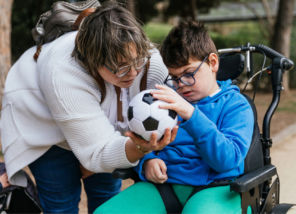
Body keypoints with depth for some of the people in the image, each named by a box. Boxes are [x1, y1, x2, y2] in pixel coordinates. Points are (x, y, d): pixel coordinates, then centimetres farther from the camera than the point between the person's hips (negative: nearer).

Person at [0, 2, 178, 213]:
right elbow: (99, 152, -40)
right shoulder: (63, 74, -43)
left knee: (108, 192, 9)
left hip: (101, 119, 4)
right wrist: (139, 148, -60)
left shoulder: (151, 61, -31)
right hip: (42, 124, -4)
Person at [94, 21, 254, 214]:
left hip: (215, 188, -4)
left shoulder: (236, 105, 5)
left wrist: (191, 114, -23)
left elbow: (227, 159, -12)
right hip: (164, 183, 5)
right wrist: (146, 161, -5)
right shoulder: (167, 98, 21)